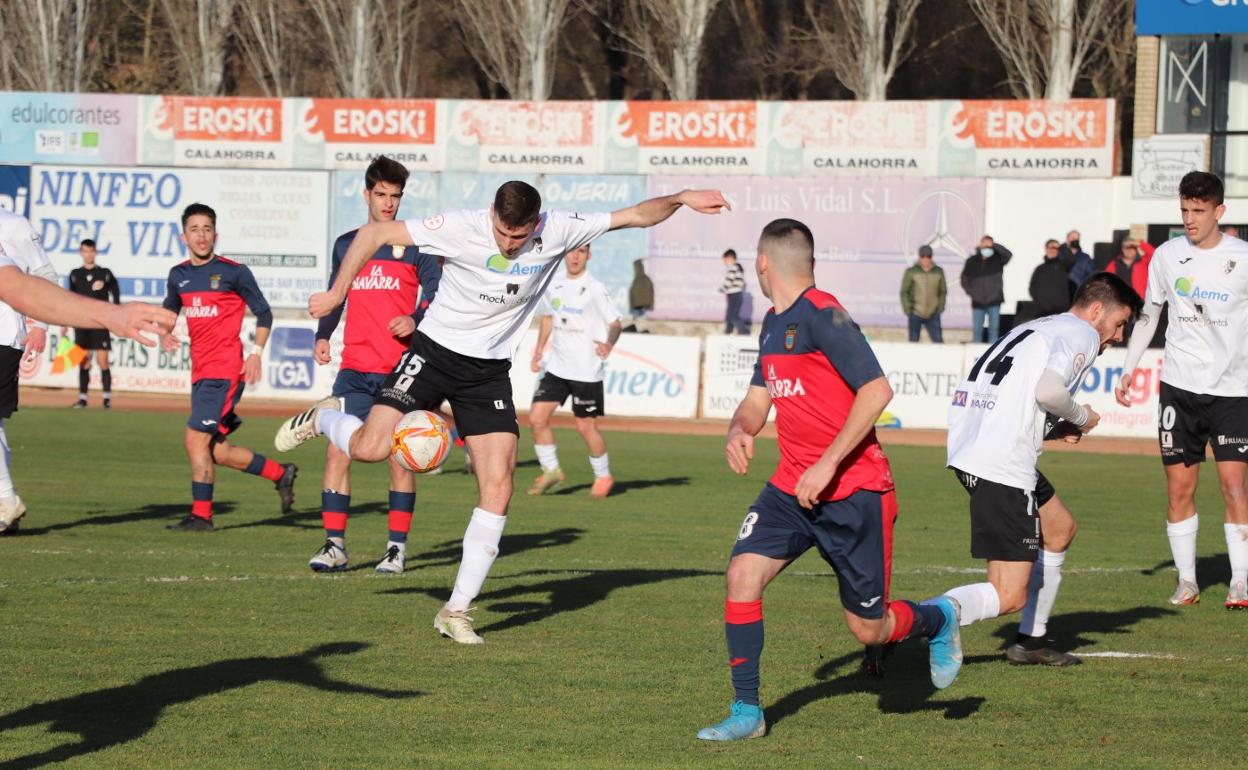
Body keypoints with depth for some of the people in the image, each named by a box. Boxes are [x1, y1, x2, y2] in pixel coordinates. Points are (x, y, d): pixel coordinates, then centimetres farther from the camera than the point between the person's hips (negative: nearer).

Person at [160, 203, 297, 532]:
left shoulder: (233, 272, -5)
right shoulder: (179, 276, 11)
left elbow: (263, 313, 0)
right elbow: (169, 312, 26)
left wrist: (256, 352, -11)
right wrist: (165, 335, 5)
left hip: (225, 371, -7)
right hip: (200, 371, 7)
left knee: (196, 439, -13)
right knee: (217, 451, 8)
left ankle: (201, 515, -5)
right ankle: (280, 473, 25)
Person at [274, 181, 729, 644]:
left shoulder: (556, 232, -12)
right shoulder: (460, 228, -20)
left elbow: (635, 216, -1)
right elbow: (376, 232, -13)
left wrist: (681, 198, -14)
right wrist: (337, 293, -14)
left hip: (489, 373, 3)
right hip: (435, 351, -3)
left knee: (498, 487, -9)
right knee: (371, 448, -18)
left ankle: (456, 611, -1)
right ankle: (323, 419, 21)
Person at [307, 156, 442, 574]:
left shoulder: (415, 244, 3)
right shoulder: (346, 245, 14)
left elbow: (437, 296, -2)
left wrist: (416, 319, -22)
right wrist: (322, 336, 4)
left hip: (402, 370, -3)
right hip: (355, 370, 3)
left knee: (400, 456, 0)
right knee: (337, 450, -7)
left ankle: (397, 546, 8)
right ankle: (334, 544, -4)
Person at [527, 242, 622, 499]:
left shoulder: (595, 289, -10)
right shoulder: (554, 286, 7)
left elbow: (615, 322, -10)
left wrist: (609, 344, -29)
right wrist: (539, 349, 18)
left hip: (587, 370, -5)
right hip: (557, 367, 6)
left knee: (586, 426, -1)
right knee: (537, 417, -3)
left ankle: (603, 476, 19)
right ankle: (551, 471, 14)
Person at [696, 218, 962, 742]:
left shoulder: (822, 315, -17)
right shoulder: (773, 324, 11)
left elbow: (876, 390, -23)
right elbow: (758, 398, 20)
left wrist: (828, 465, -25)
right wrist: (739, 430, -4)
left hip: (853, 491, -7)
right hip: (792, 486, 7)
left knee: (868, 629, 2)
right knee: (743, 573, -14)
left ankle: (938, 619, 35)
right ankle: (746, 713, -6)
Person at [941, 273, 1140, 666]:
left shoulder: (1036, 328, 25)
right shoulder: (1082, 335, -2)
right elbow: (1048, 390, -20)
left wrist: (1057, 427, 15)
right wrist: (1081, 419, 0)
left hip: (969, 450, 10)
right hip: (1003, 467, -10)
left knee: (1060, 528, 29)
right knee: (1009, 597, -10)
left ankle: (1031, 641, 31)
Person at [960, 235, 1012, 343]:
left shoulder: (997, 259, 0)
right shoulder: (972, 261, 4)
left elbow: (1008, 254, -19)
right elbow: (964, 278, 11)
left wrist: (994, 246, -24)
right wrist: (971, 292, -1)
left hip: (994, 302, -1)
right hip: (978, 302, 1)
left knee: (994, 330, -1)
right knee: (976, 330, 3)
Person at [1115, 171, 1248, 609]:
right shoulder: (1167, 256, 4)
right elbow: (1149, 314, 15)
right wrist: (1128, 369, 11)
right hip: (1180, 387, 3)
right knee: (1179, 486, 2)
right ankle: (1186, 580, 11)